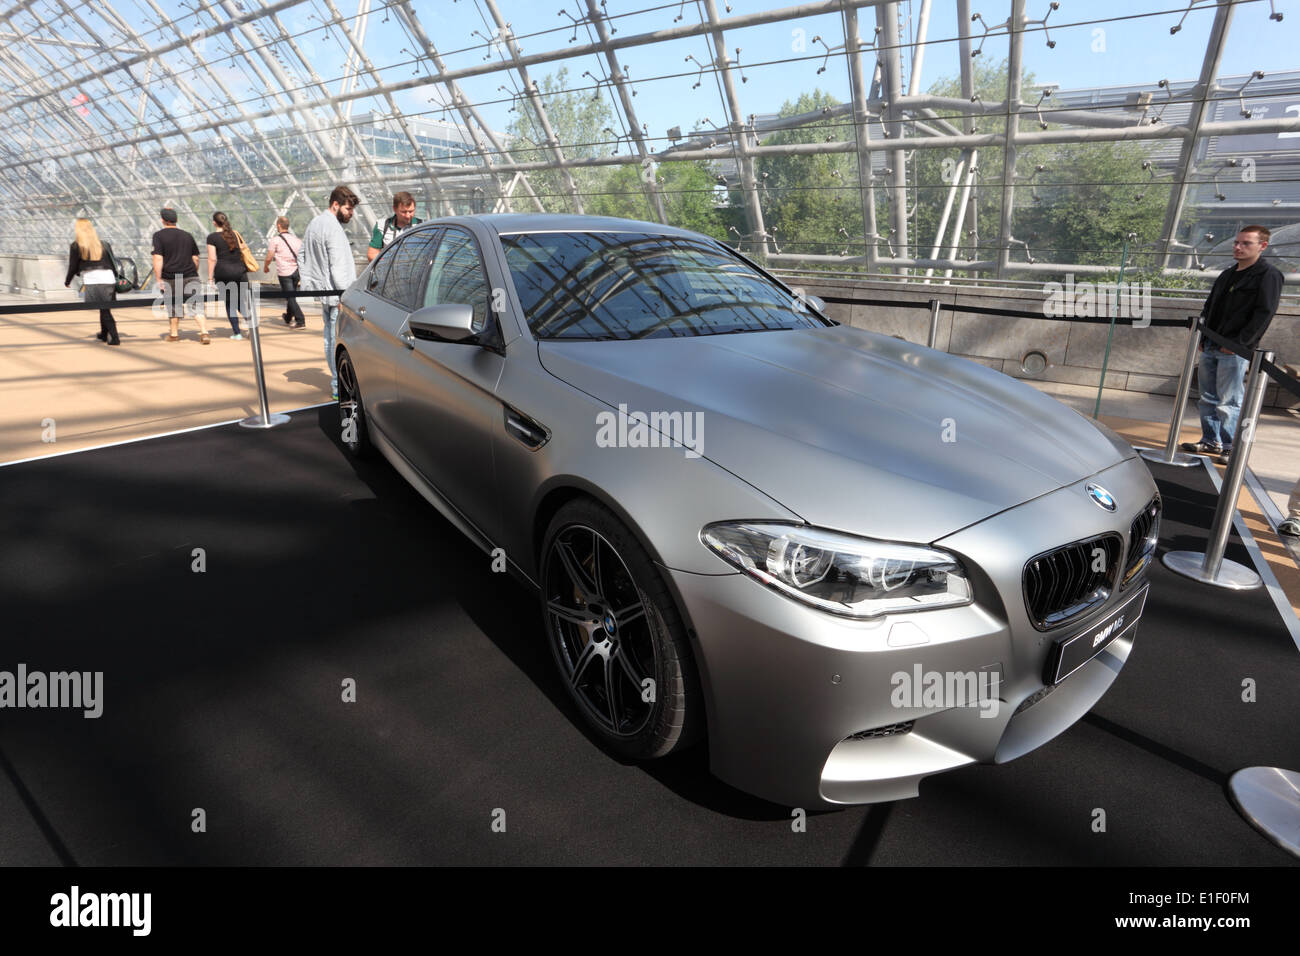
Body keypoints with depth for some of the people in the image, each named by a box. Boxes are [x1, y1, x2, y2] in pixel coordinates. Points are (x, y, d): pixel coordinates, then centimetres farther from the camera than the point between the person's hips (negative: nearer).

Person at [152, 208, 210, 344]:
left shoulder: (159, 235, -2)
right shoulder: (187, 235, 11)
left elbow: (158, 259, -10)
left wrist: (158, 279, -9)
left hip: (170, 278, -2)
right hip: (190, 277, 2)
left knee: (173, 306, 15)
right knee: (195, 306, -4)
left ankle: (174, 334, 25)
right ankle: (204, 333, -20)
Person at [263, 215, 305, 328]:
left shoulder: (276, 240, -6)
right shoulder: (297, 239, 9)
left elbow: (269, 257, -4)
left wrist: (265, 267, 15)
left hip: (284, 272, -5)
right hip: (296, 271, 5)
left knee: (290, 297, -5)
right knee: (292, 295, 19)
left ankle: (300, 321, -14)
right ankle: (288, 317, 36)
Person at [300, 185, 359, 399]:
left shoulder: (312, 224, 16)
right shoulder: (333, 228, -16)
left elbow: (302, 255, 22)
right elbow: (338, 267, -21)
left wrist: (308, 283, 21)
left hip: (322, 291, 10)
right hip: (335, 293, -10)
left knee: (330, 336, 15)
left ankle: (336, 380, 23)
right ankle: (340, 386, -4)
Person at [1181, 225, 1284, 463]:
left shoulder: (1268, 274, -6)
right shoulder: (1226, 275, 17)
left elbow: (1264, 314, -13)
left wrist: (1239, 343, -18)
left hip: (1234, 351, -8)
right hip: (1209, 348, 8)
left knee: (1229, 402, -5)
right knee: (1208, 399, 12)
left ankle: (1231, 447, 4)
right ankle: (1211, 441, 21)